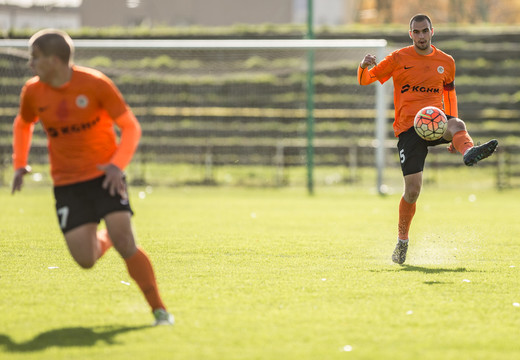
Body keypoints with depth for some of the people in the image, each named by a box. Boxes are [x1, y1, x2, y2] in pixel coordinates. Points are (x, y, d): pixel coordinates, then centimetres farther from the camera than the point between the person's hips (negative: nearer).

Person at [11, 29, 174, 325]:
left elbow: (131, 127, -9)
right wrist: (20, 164, 11)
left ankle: (160, 310, -9)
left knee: (124, 242, -21)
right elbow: (23, 124, 22)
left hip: (104, 176, -3)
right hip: (66, 184, 3)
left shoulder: (95, 84, -13)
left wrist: (117, 165, -22)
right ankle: (102, 240, 26)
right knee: (85, 260, -11)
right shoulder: (33, 92, -1)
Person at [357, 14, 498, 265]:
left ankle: (469, 151, -72)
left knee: (457, 124, -36)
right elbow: (365, 80, 4)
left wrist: (454, 134, 19)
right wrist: (364, 67, -21)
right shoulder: (398, 59, 4)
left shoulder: (446, 62, 11)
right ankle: (402, 242, 14)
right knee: (412, 191, -8)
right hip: (408, 127, -2)